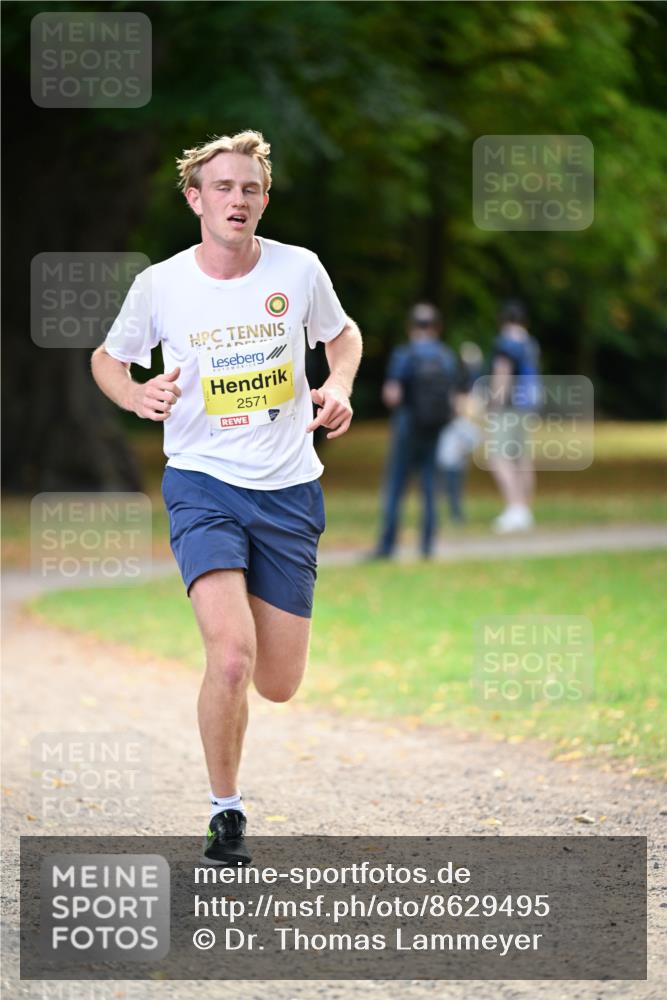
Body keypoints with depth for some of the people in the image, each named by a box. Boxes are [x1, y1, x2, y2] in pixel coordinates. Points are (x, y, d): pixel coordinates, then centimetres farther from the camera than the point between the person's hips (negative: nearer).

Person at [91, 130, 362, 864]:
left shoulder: (299, 271, -2)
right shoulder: (159, 285, -5)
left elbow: (342, 334, 18)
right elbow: (107, 358, 12)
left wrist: (339, 385, -4)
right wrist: (137, 396, -10)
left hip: (288, 490, 2)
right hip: (202, 482, -2)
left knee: (278, 685, 4)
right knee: (231, 656, -23)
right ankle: (226, 814, -2)